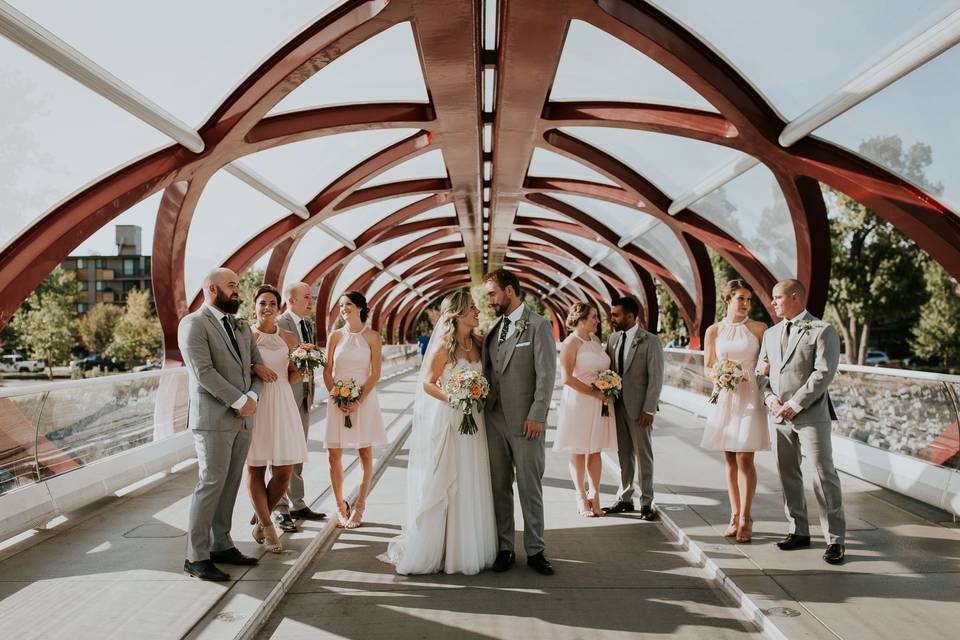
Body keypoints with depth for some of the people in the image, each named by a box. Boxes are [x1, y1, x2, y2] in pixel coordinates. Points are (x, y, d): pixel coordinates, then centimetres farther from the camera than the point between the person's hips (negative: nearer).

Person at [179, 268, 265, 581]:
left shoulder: (241, 327, 17)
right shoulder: (193, 324, -7)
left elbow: (257, 365, 14)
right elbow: (203, 372, -16)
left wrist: (252, 396, -4)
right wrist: (239, 400, -15)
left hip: (243, 418, 7)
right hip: (213, 419, -7)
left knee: (230, 484, 11)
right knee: (211, 484, -5)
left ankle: (221, 545, 21)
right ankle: (196, 557, 4)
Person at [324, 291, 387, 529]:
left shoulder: (372, 336, -1)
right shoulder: (336, 336, 5)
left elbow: (375, 374, -4)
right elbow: (327, 371, 5)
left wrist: (358, 401, -14)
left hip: (364, 400, -2)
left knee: (365, 455, 4)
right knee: (334, 455, 0)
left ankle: (359, 508, 15)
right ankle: (341, 506, 15)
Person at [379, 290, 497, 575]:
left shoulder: (477, 344, 8)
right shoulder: (444, 346, -9)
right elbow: (427, 384, -8)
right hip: (446, 421, -6)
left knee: (470, 485, 10)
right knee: (440, 486, 1)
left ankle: (468, 548, 23)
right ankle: (428, 549, 14)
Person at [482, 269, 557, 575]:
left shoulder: (538, 325, -6)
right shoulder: (493, 328, 13)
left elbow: (546, 374, -10)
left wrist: (537, 416, -14)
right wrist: (480, 407, 6)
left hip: (525, 420, -5)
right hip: (494, 418, 6)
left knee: (530, 487, 3)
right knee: (499, 487, 10)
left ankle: (535, 550, 16)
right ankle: (504, 548, 21)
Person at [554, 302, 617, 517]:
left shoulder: (595, 340, 10)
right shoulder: (571, 343, -12)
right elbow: (567, 378, -17)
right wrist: (594, 392, -16)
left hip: (600, 403, 6)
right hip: (579, 401, -6)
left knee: (596, 451, 10)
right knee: (578, 451, 5)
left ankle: (594, 496, 19)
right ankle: (581, 498, 16)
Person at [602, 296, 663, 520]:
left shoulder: (650, 341, -8)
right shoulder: (613, 338, 8)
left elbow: (656, 378, -10)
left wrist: (649, 410, -14)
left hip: (639, 408, -5)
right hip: (617, 405, 5)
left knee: (643, 455, 4)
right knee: (624, 455, 13)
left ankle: (647, 503, 14)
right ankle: (625, 499, 22)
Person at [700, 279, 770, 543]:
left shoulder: (759, 329, 1)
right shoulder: (714, 331, 6)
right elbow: (707, 368, 10)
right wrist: (719, 375, -11)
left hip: (750, 397, -2)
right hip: (724, 398, 2)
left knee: (744, 459, -5)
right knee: (730, 460, 8)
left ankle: (745, 519, 6)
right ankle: (735, 516, 18)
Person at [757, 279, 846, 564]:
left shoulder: (822, 330, -4)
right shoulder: (771, 333, 15)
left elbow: (824, 373, -14)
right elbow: (761, 372, 13)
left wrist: (794, 404, -16)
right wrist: (771, 400, -4)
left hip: (811, 414, -6)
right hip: (780, 414, 6)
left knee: (824, 474, -3)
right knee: (788, 474, 10)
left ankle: (835, 539, 6)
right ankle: (798, 531, 22)